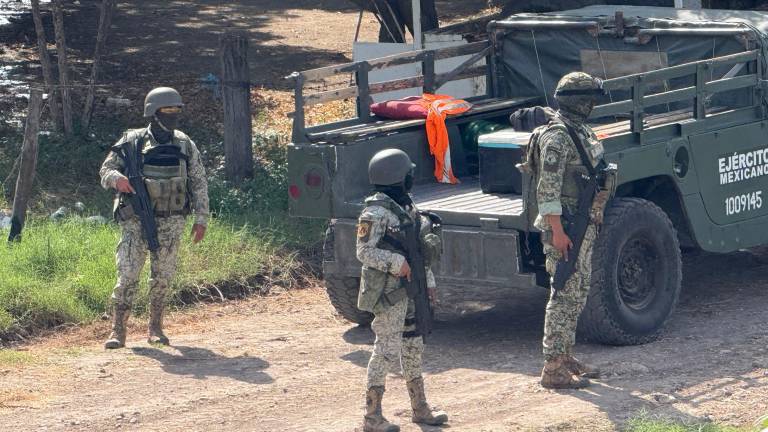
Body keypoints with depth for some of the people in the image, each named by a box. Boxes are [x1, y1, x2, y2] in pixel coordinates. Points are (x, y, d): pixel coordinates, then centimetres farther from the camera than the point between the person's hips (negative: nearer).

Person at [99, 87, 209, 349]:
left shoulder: (185, 145, 6)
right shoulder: (133, 141, -1)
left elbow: (199, 183, 10)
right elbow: (106, 170, 0)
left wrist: (201, 219, 5)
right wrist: (117, 179, -24)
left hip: (171, 222, 2)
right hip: (136, 221, -2)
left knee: (162, 277, 5)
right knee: (127, 275, -8)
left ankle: (155, 328, 17)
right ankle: (117, 331, -5)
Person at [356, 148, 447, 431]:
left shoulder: (406, 207, 12)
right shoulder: (376, 213, -15)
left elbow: (421, 249, 19)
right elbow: (364, 252, -17)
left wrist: (428, 282, 19)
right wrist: (395, 262, -26)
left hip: (411, 288, 9)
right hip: (388, 291, -9)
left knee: (413, 345, 16)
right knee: (387, 349, -7)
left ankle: (420, 409, 26)